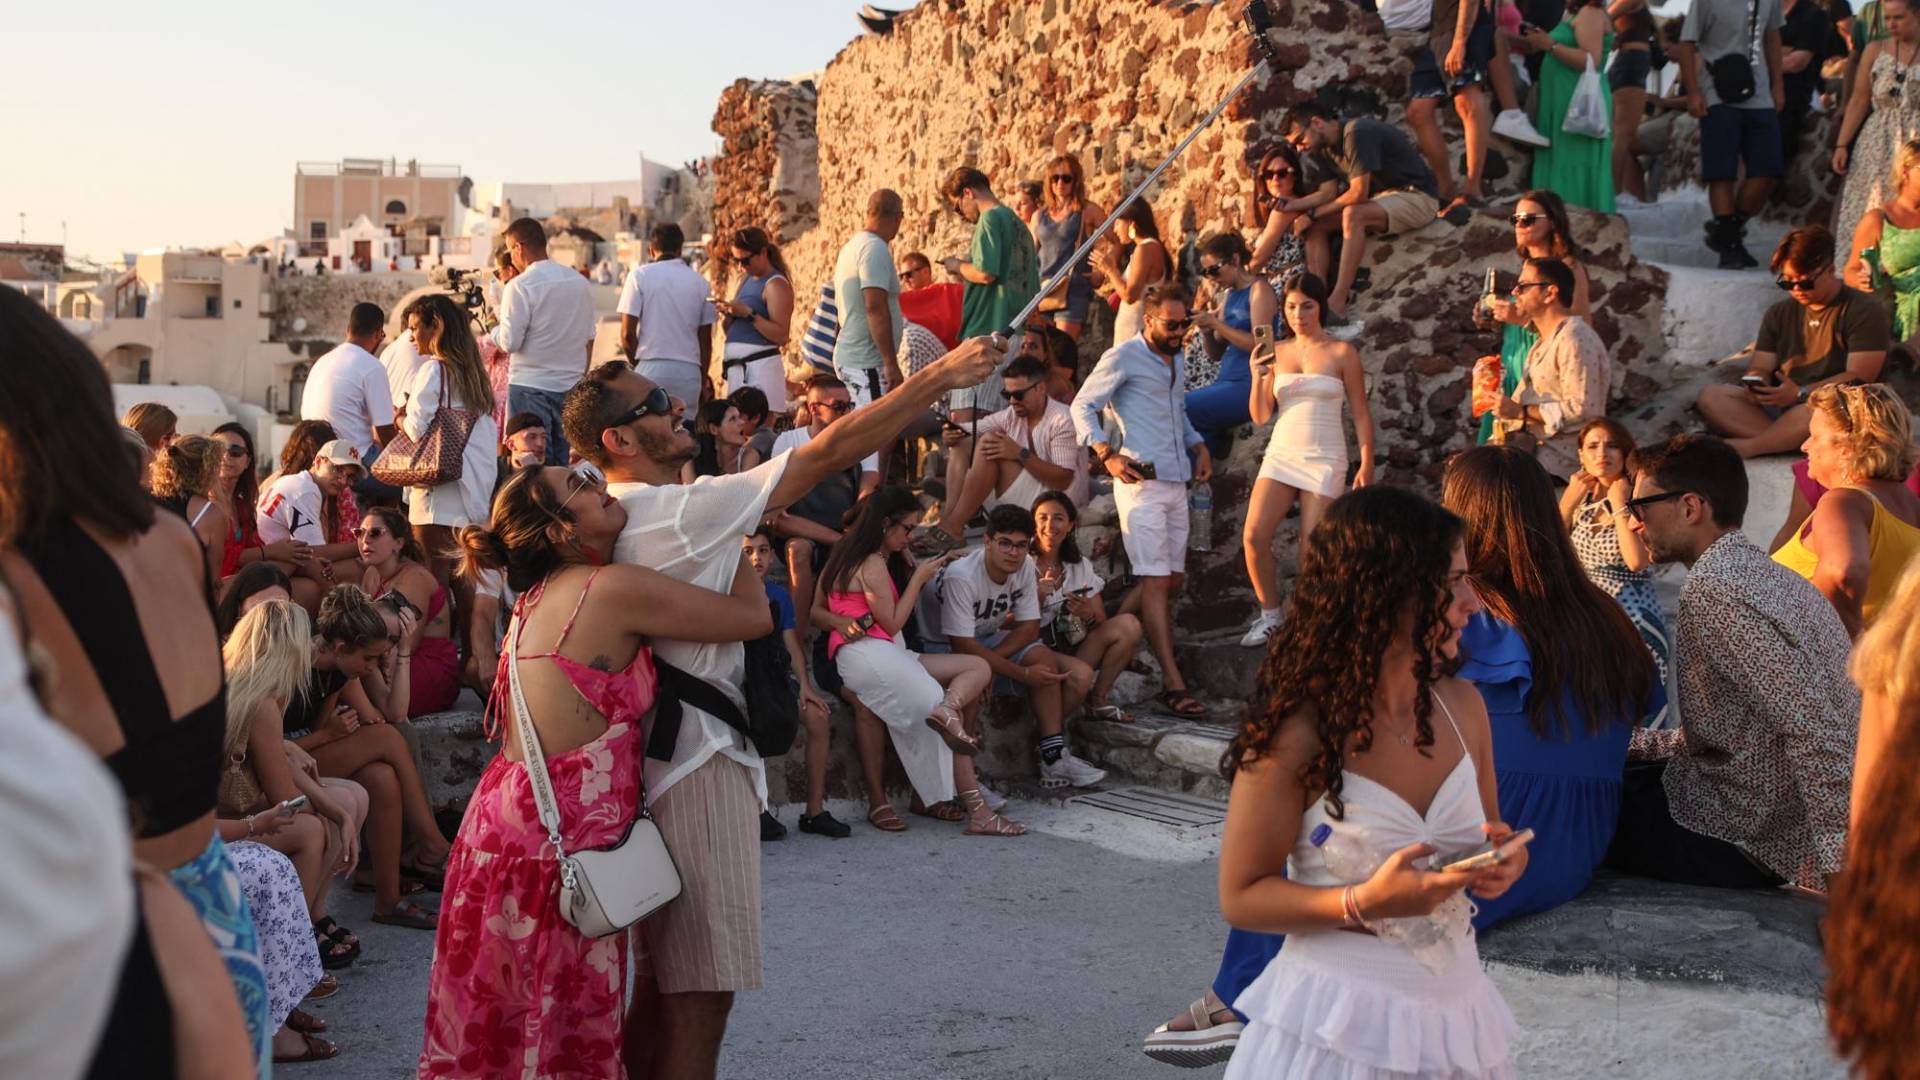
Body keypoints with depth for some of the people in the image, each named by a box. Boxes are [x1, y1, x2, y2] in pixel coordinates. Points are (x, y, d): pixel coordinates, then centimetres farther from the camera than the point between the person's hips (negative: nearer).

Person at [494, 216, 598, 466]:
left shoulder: (519, 287, -12)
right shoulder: (580, 282, 6)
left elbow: (510, 342, -13)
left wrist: (494, 332, 7)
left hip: (530, 386, -5)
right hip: (571, 385, 5)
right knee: (566, 462, 10)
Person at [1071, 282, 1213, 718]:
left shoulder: (1177, 360, 18)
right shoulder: (1123, 357, -5)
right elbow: (1082, 406, -6)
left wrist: (1198, 446, 12)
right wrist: (1108, 455, -17)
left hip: (1176, 482, 8)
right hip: (1141, 482, -8)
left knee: (1171, 580, 10)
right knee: (1155, 581, -11)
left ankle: (1165, 660, 20)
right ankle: (1173, 682, -15)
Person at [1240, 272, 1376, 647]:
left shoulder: (1341, 353, 0)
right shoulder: (1277, 353, 8)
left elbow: (1361, 413, 2)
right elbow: (1261, 416, 7)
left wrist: (1366, 464, -5)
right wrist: (1258, 376, -9)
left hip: (1324, 459, -3)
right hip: (1281, 456, 3)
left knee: (1312, 551, -4)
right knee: (1253, 536, -11)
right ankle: (1270, 615, 6)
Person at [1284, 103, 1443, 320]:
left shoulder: (1357, 134, -20)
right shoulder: (1330, 147, 8)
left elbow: (1358, 193, -25)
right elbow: (1331, 192, 9)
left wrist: (1315, 212, -15)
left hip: (1417, 198, -9)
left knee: (1353, 215, -34)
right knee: (1317, 226, -4)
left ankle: (1337, 304, -38)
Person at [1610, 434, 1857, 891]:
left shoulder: (1714, 589, -21)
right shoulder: (1769, 574, 10)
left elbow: (1816, 732, -29)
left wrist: (1837, 858, -29)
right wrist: (1637, 744, 17)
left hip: (1738, 843, -9)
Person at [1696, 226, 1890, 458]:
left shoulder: (1864, 311, -2)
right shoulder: (1779, 313, 18)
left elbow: (1860, 377, -12)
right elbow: (1760, 367, 13)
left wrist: (1799, 394, -24)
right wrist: (1755, 383, -13)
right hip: (1780, 408, 5)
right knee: (1710, 395, -17)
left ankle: (1748, 445, -34)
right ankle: (1783, 440, -36)